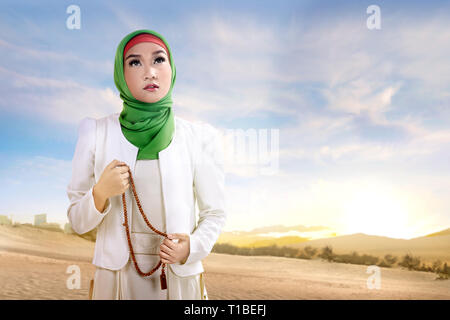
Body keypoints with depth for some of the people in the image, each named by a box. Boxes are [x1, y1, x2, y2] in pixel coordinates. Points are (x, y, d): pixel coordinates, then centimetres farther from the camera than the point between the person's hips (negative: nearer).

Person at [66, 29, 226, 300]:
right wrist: (100, 193, -19)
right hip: (116, 279, 1)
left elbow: (214, 213, 2)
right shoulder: (96, 133, -5)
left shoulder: (201, 137, -6)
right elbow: (78, 222, 0)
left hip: (180, 280, 0)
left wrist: (192, 247, -16)